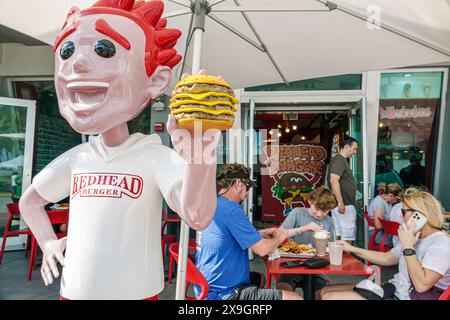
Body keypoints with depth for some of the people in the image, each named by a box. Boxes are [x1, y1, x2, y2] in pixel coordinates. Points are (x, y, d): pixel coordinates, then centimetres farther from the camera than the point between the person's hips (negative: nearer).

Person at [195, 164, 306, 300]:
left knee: (260, 278, 34)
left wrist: (262, 233, 16)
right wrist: (279, 237, 1)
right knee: (296, 298, -12)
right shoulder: (230, 208, -21)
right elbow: (262, 249, -19)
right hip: (222, 293, -11)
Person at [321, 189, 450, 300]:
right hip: (391, 289, 9)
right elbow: (386, 258, 21)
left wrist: (408, 247, -23)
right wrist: (352, 249, 14)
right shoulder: (415, 237, 13)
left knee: (330, 297, -17)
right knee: (326, 291, 0)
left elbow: (422, 285, -26)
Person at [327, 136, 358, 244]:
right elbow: (334, 180, -24)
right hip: (345, 205, -10)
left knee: (337, 234, 12)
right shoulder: (339, 160, -13)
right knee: (348, 236, -4)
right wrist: (340, 202, -25)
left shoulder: (342, 160, 18)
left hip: (342, 204, 10)